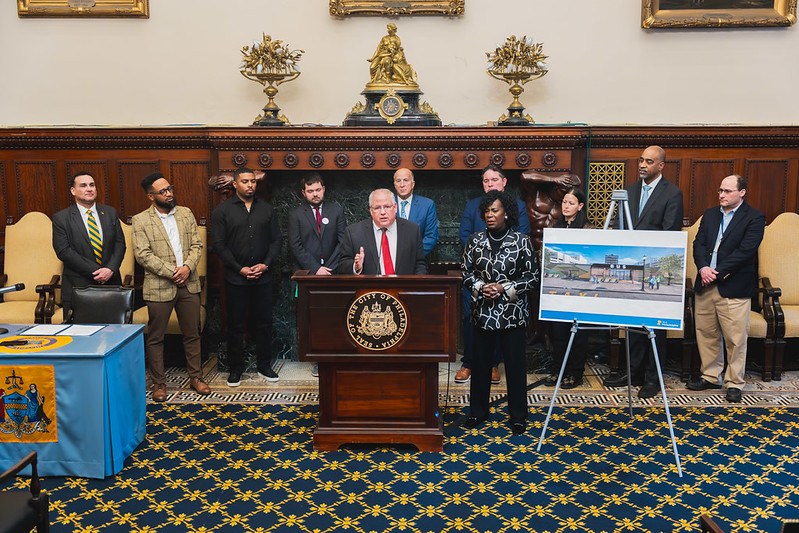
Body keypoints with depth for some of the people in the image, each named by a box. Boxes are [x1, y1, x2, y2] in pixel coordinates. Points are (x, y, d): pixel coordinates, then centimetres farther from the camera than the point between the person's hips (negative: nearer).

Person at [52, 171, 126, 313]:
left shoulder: (110, 213, 10)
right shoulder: (61, 218, 0)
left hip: (110, 284, 3)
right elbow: (63, 251, -8)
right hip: (78, 287, -3)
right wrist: (95, 272, -15)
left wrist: (110, 269, -11)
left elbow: (120, 243, 7)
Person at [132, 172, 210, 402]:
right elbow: (142, 255, -11)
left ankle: (196, 377, 25)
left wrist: (188, 267, -12)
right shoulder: (141, 220, -4)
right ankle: (159, 383, 20)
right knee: (155, 338, 6)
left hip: (188, 284, 3)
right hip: (159, 287, -3)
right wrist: (171, 272, -16)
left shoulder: (186, 213, 8)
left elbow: (197, 245, 5)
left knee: (192, 334, 11)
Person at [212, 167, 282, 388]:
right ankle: (235, 369, 17)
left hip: (263, 277, 2)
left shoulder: (267, 209, 8)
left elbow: (275, 240, 8)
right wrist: (239, 269, -11)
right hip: (235, 278, -2)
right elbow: (219, 244, -4)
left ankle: (264, 365, 22)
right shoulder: (222, 210, 0)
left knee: (264, 322, 8)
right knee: (235, 324, 5)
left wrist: (265, 264, -7)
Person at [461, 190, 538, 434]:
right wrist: (481, 287, -10)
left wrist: (505, 288, -13)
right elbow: (465, 272, 8)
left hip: (512, 313, -2)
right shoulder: (476, 240, 3)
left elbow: (532, 276, -2)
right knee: (480, 362, 10)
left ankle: (518, 416, 19)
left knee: (515, 364, 4)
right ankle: (478, 411, 27)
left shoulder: (521, 241, -4)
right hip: (482, 312, 2)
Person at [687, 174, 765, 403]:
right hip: (705, 285, 5)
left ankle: (734, 383, 13)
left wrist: (717, 272, -15)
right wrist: (703, 268, -10)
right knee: (705, 333, 11)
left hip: (734, 288, -5)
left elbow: (745, 251, -12)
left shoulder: (754, 218, -4)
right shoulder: (710, 214, 14)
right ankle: (710, 376, 26)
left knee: (735, 338, 0)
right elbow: (698, 243, 8)